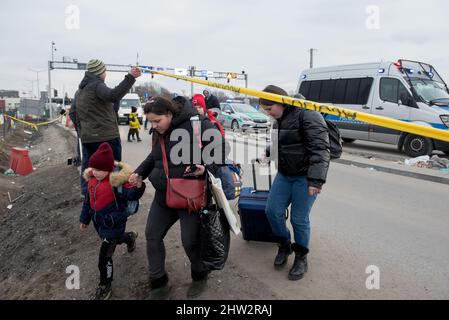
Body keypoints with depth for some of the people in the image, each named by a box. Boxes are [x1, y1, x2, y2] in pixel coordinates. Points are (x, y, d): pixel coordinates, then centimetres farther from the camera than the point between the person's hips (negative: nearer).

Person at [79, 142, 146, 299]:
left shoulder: (117, 179, -22)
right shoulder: (92, 178, 1)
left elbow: (130, 195, -28)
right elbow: (88, 200, 12)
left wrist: (138, 187, -49)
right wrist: (84, 218, 18)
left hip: (113, 222, -7)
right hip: (99, 221, 8)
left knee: (104, 257, -2)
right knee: (113, 239, 33)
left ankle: (105, 286, 20)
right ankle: (130, 237, 65)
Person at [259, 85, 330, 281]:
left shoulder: (306, 115, -17)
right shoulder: (281, 119, 11)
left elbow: (319, 148, -24)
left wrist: (316, 180, -28)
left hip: (305, 176, -8)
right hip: (284, 174, 8)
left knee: (299, 219, 0)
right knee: (272, 211, 6)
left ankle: (301, 257, 23)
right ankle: (284, 245, 30)